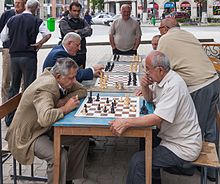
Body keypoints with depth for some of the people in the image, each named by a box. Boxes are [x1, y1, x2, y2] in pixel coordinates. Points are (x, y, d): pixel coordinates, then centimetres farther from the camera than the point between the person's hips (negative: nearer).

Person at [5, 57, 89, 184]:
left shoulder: (63, 80, -5)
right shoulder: (45, 88, -31)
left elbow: (82, 90, 8)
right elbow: (45, 119, -46)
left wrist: (63, 100, -12)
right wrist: (65, 108, -29)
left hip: (46, 128, 9)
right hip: (28, 135, -9)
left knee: (82, 138, -3)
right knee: (59, 156, -31)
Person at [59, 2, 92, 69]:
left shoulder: (82, 21, 13)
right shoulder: (64, 21, -2)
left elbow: (89, 31, -3)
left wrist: (78, 31, -15)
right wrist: (83, 33, -6)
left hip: (82, 53, 5)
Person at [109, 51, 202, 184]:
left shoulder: (173, 85, -25)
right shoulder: (162, 79, 4)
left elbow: (157, 118, -31)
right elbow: (149, 98, 19)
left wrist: (126, 122, -31)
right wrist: (145, 87, -4)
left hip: (183, 148, -10)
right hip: (174, 137, 10)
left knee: (138, 161, -15)